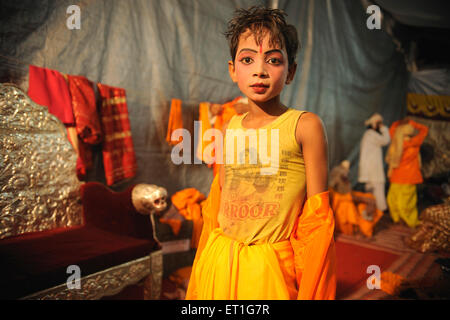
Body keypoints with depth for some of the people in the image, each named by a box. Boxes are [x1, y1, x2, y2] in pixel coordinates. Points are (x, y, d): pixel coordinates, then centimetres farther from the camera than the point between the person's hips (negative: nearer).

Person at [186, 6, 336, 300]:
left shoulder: (305, 126, -10)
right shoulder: (232, 127, 4)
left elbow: (317, 216, -8)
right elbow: (217, 204, 11)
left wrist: (311, 291, -8)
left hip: (271, 267, -4)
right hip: (220, 264, 4)